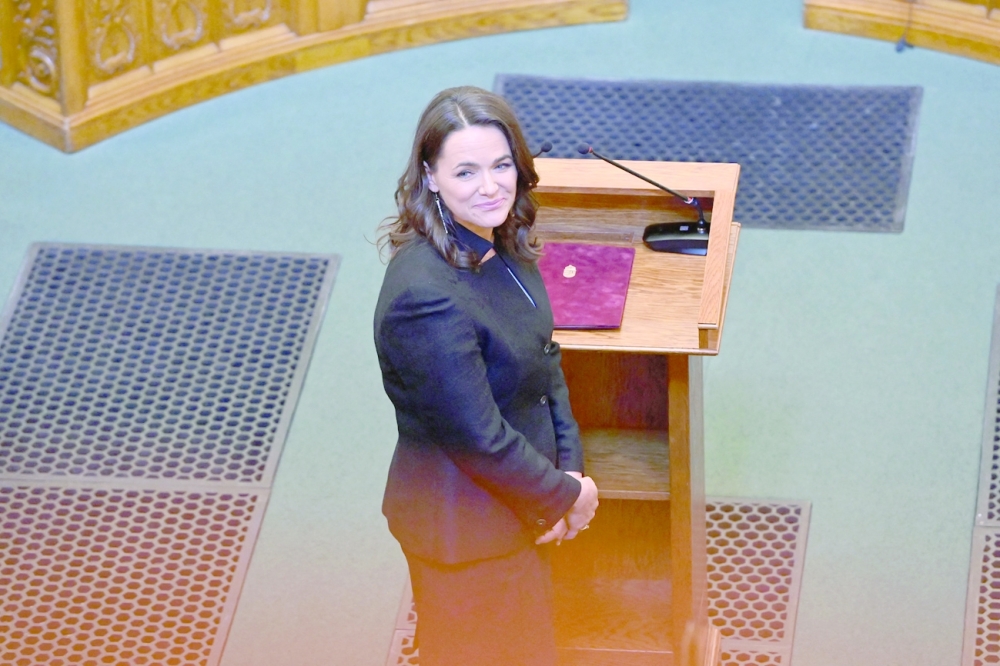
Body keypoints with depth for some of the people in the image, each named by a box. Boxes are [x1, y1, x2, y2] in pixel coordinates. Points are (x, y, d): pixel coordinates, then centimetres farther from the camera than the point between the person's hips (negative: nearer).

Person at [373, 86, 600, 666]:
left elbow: (546, 361, 7)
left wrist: (570, 469, -5)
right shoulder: (425, 295, -32)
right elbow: (478, 439, -27)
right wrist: (565, 495, -14)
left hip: (518, 508, 8)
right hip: (465, 527, -8)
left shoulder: (504, 247, -3)